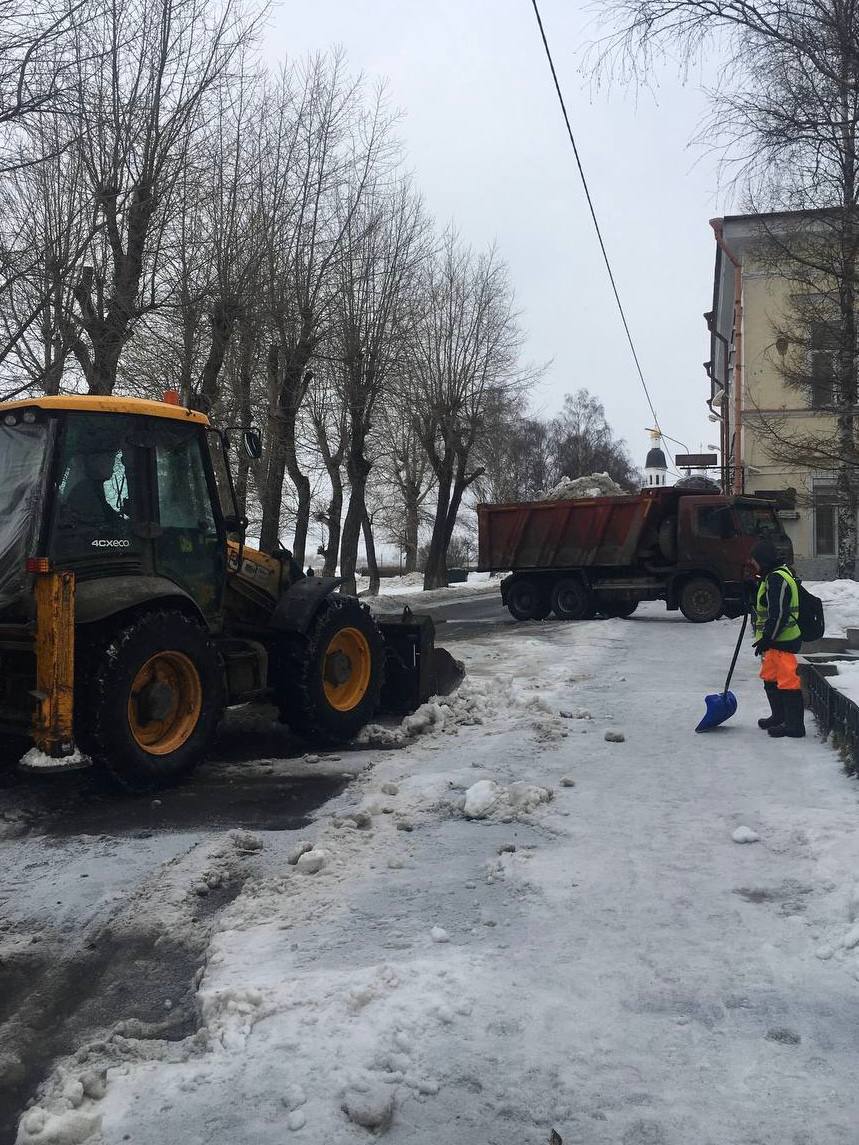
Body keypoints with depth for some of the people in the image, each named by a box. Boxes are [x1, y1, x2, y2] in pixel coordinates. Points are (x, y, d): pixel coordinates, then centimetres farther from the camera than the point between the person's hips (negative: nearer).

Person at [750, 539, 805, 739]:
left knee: (787, 680, -7)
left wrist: (767, 639, -21)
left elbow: (778, 614, -23)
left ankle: (795, 726, -2)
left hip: (782, 640, -11)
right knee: (770, 677, 21)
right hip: (775, 640, 11)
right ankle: (779, 717, 34)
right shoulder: (773, 576, 15)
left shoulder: (777, 579, -19)